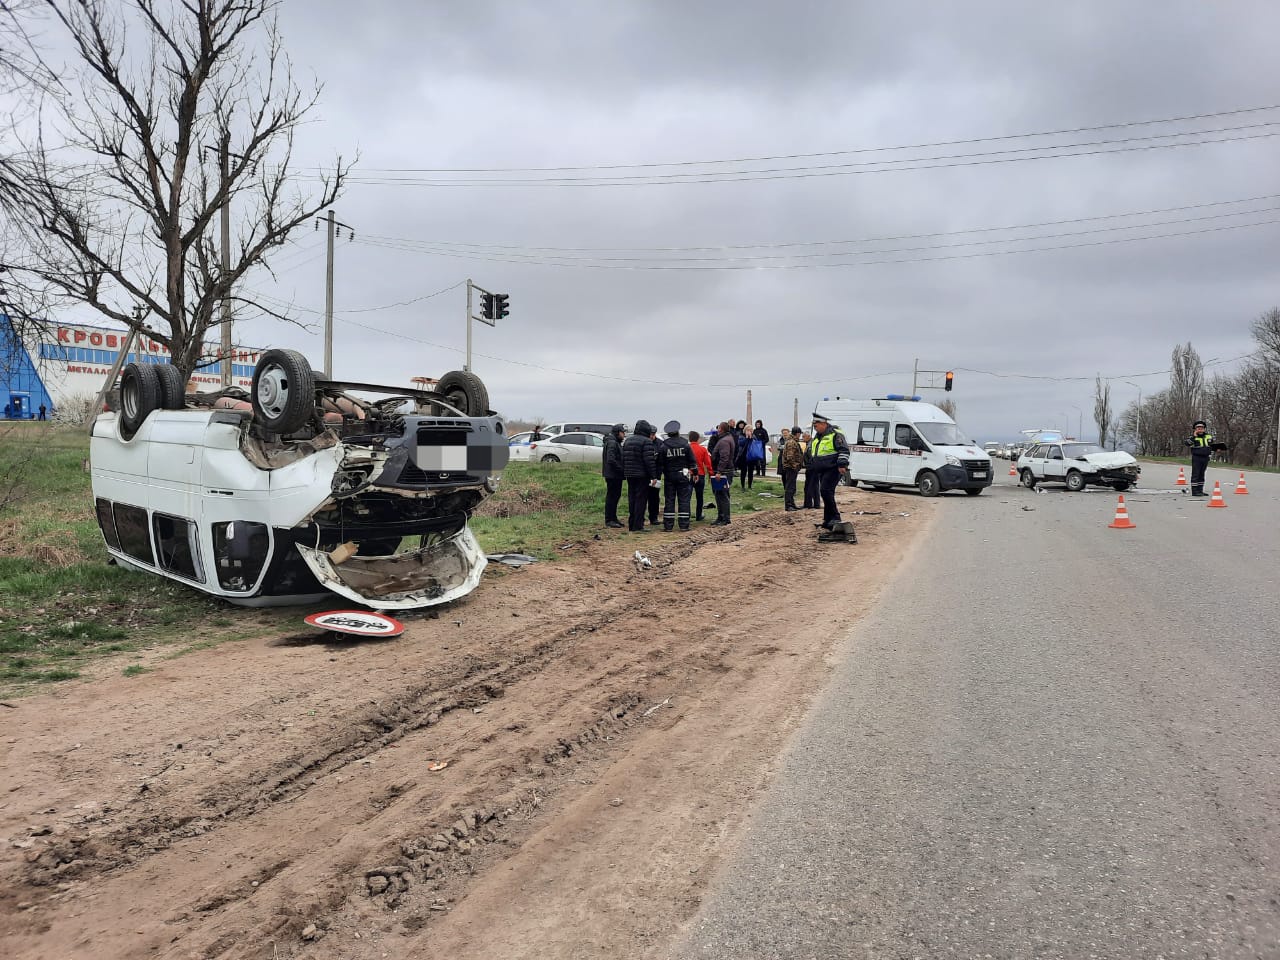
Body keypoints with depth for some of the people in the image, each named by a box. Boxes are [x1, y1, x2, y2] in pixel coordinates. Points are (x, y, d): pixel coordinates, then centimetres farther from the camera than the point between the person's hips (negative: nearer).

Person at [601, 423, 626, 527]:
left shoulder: (617, 443, 18)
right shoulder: (611, 443, -15)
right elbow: (611, 460, -25)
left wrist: (622, 471, 10)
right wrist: (621, 469, -18)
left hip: (617, 476, 10)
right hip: (612, 475, -10)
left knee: (616, 495, 14)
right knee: (611, 496, -5)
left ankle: (613, 518, 23)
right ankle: (609, 520, -1)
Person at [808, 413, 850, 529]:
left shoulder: (835, 434, -10)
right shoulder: (816, 437, 17)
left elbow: (844, 450, -15)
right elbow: (811, 452, 30)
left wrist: (842, 464, -21)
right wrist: (812, 464, 31)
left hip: (833, 469, -9)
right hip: (822, 471, 9)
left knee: (825, 490, -21)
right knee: (827, 493, 10)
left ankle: (835, 517, -16)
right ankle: (828, 521, 15)